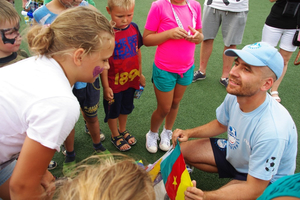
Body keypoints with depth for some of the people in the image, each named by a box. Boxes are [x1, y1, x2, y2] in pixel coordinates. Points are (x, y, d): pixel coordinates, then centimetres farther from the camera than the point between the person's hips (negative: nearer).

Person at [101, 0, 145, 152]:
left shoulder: (134, 27, -5)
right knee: (113, 111, 16)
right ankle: (115, 136, 40)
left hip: (131, 78, 5)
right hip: (114, 82, -5)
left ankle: (123, 130, 48)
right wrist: (106, 86, -15)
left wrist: (140, 73, 13)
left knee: (126, 107, 24)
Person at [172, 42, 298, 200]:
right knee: (181, 150, -2)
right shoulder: (234, 95, -19)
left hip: (264, 181, -6)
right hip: (234, 152, 6)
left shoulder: (272, 131, -40)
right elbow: (221, 124, 4)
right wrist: (189, 133, -11)